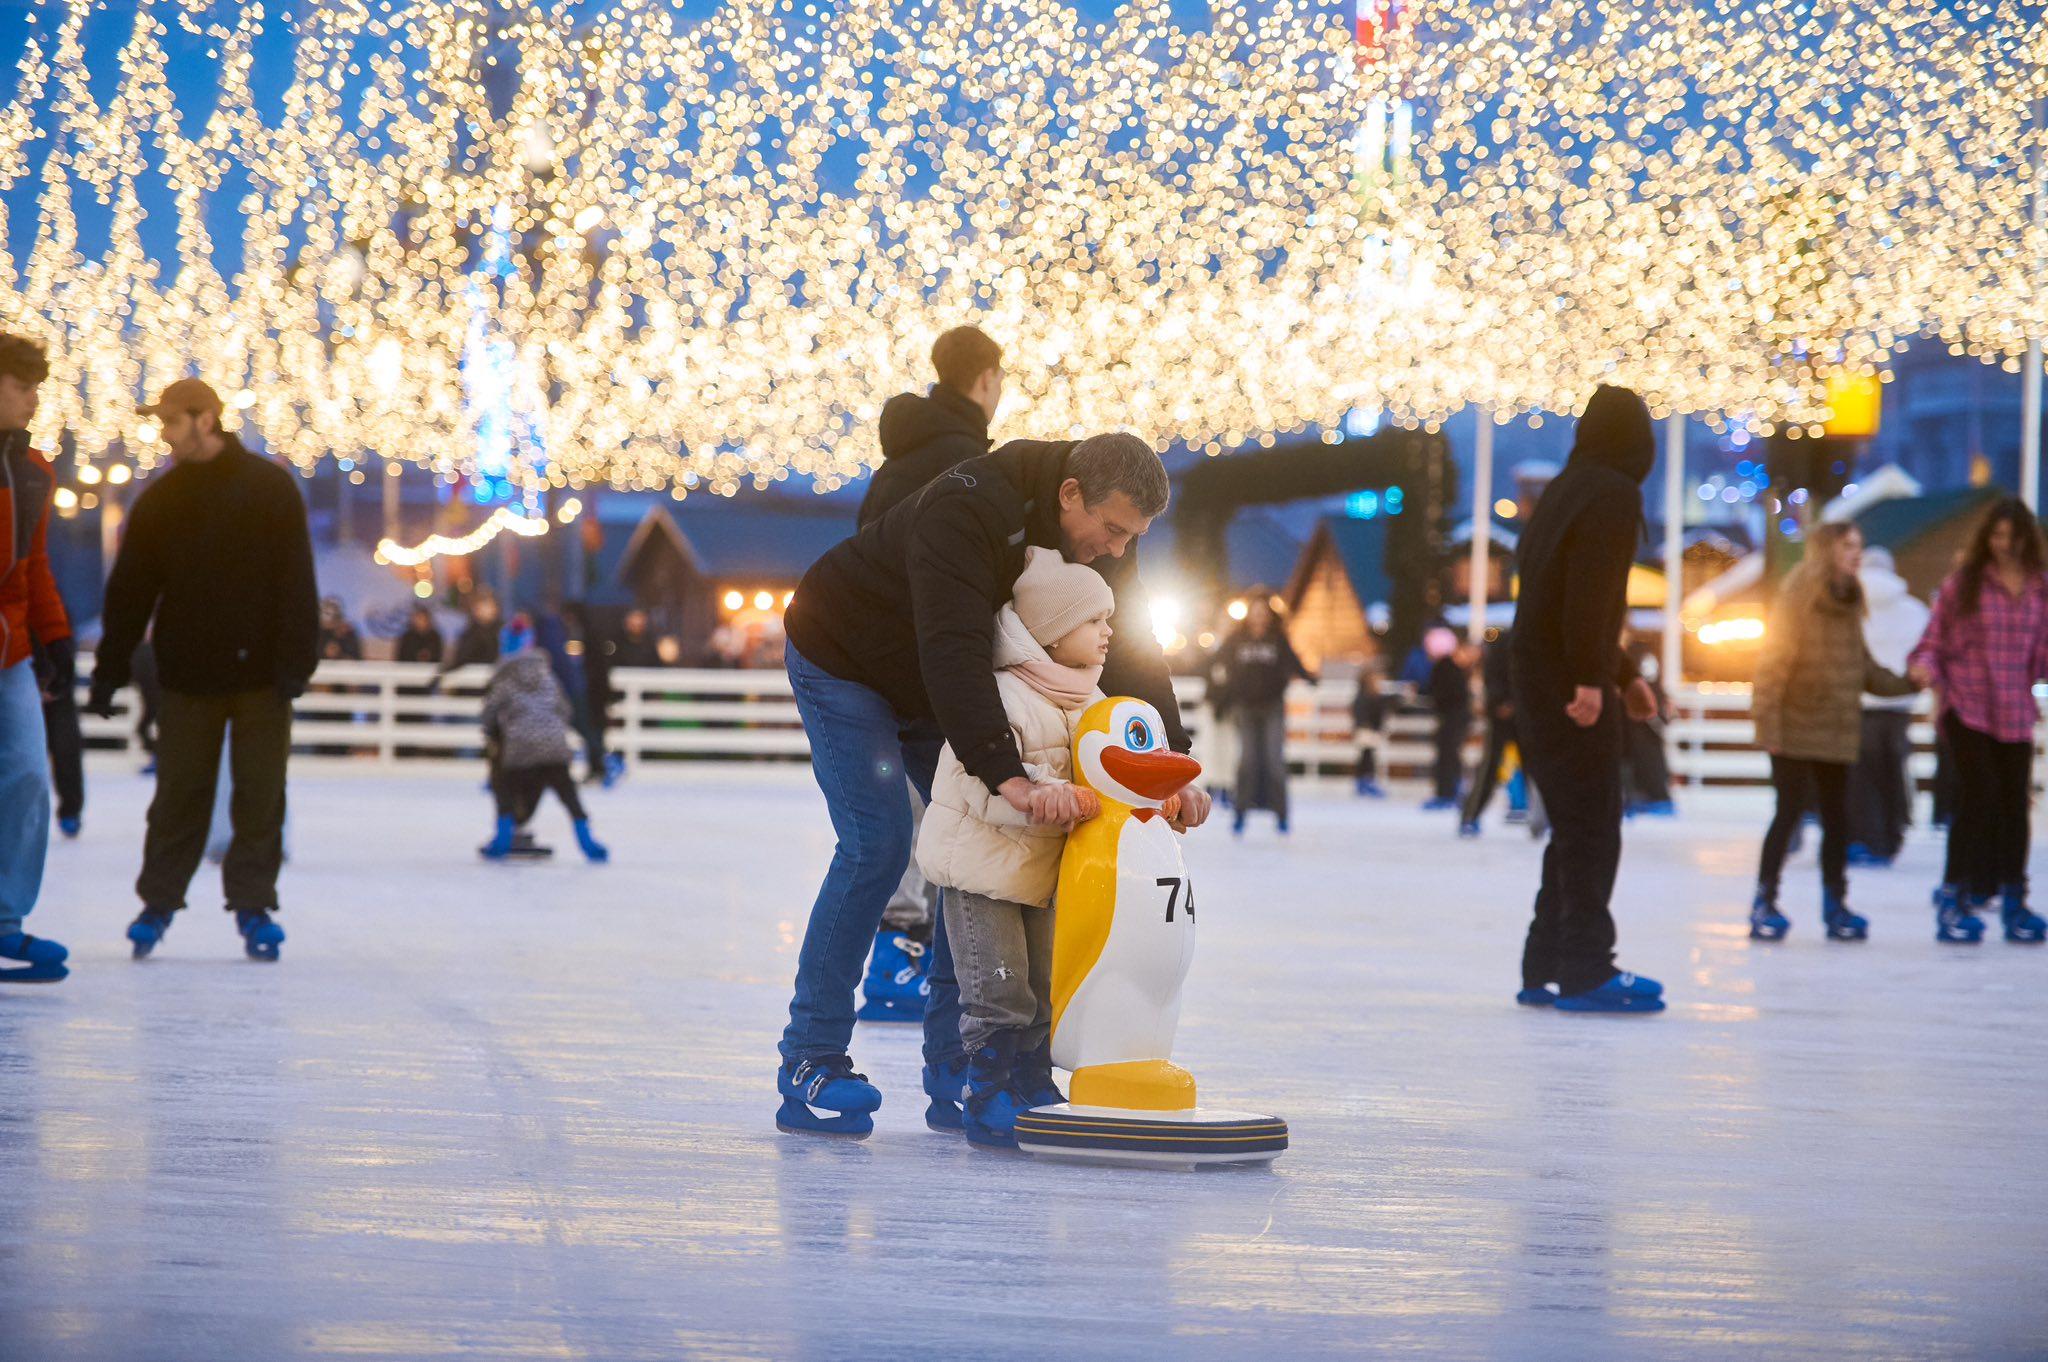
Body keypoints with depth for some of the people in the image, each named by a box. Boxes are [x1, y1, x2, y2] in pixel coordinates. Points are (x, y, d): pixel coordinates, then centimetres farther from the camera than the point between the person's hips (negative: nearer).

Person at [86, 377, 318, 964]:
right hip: (188, 674, 2)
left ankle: (253, 904, 9)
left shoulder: (271, 487, -4)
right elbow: (130, 590, 5)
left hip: (259, 672, -2)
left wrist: (296, 661, -13)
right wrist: (109, 671, 1)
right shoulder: (159, 501, 6)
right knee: (179, 793, 4)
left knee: (260, 794, 1)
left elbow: (296, 580, -7)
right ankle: (159, 900, 14)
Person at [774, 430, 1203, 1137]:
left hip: (936, 692, 7)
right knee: (878, 845, -19)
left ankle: (955, 1068, -1)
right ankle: (810, 1066, -13)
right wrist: (1006, 773, -57)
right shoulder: (969, 511, -37)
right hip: (842, 660, -7)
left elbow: (1132, 649, -10)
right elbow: (953, 651, -47)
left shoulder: (1102, 538, -13)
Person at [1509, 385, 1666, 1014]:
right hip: (1570, 686, -9)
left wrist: (1624, 676, 29)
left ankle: (1545, 969, 16)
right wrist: (1591, 679, -25)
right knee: (1591, 828, -6)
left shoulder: (1565, 491, 18)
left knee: (1575, 830, 14)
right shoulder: (1614, 495, -10)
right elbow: (1590, 593, -21)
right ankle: (1584, 972, -7)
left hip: (1538, 685, 9)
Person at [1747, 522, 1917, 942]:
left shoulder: (1849, 603, 11)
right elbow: (1775, 660, -12)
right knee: (1790, 811, -4)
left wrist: (1905, 683, 6)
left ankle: (1835, 904, 18)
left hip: (1837, 732, 6)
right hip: (1795, 729, -6)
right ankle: (1764, 904, 4)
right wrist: (1767, 718, -18)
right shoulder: (1798, 596, -10)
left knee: (1837, 818, 9)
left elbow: (1862, 667, 18)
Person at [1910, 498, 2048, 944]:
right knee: (1979, 794, -12)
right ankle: (1955, 900, -4)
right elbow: (1933, 643, 1)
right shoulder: (1962, 584, -1)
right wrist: (1927, 669, -18)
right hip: (1967, 706, -3)